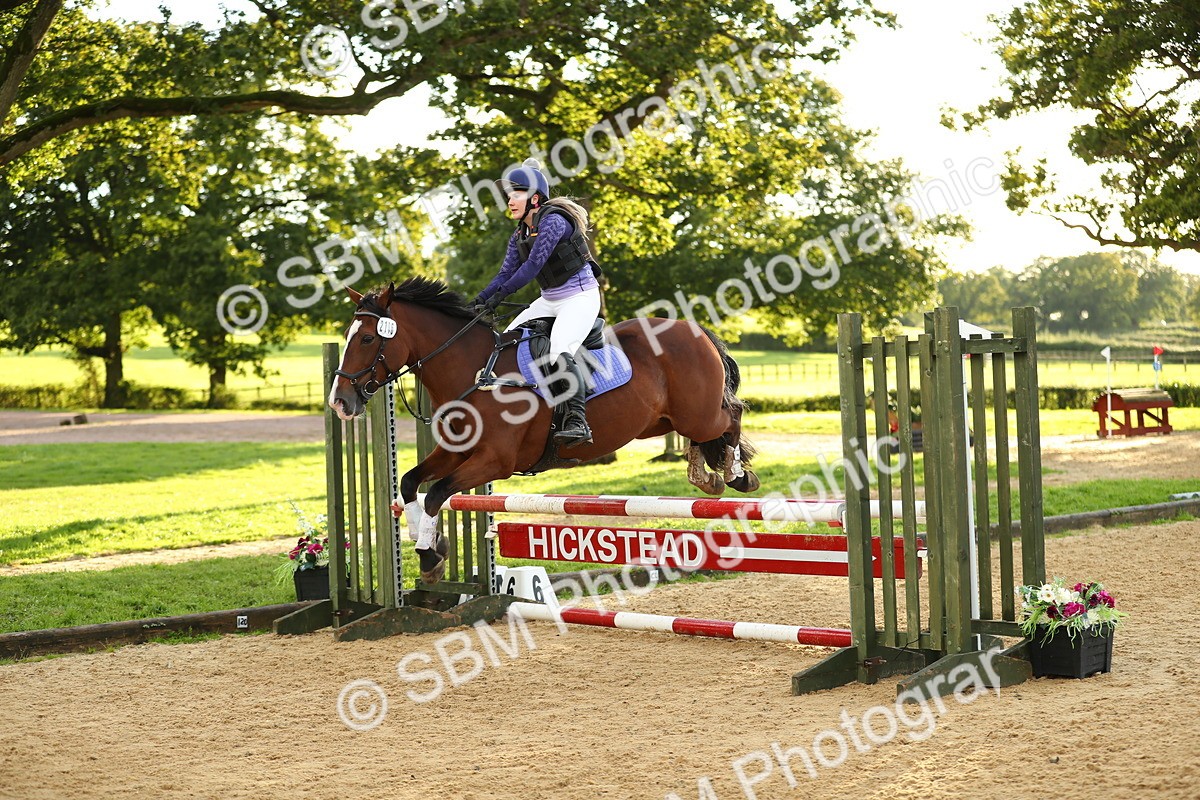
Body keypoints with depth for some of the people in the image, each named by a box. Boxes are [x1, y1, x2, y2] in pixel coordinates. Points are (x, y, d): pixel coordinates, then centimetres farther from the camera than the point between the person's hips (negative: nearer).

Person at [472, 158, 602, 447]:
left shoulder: (553, 221, -18)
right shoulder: (519, 236, 9)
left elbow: (533, 264, -24)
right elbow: (506, 273, 7)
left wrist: (499, 295, -25)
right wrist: (479, 301, -7)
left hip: (580, 296, -10)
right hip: (549, 301, 10)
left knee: (560, 352, -31)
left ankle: (577, 422, -38)